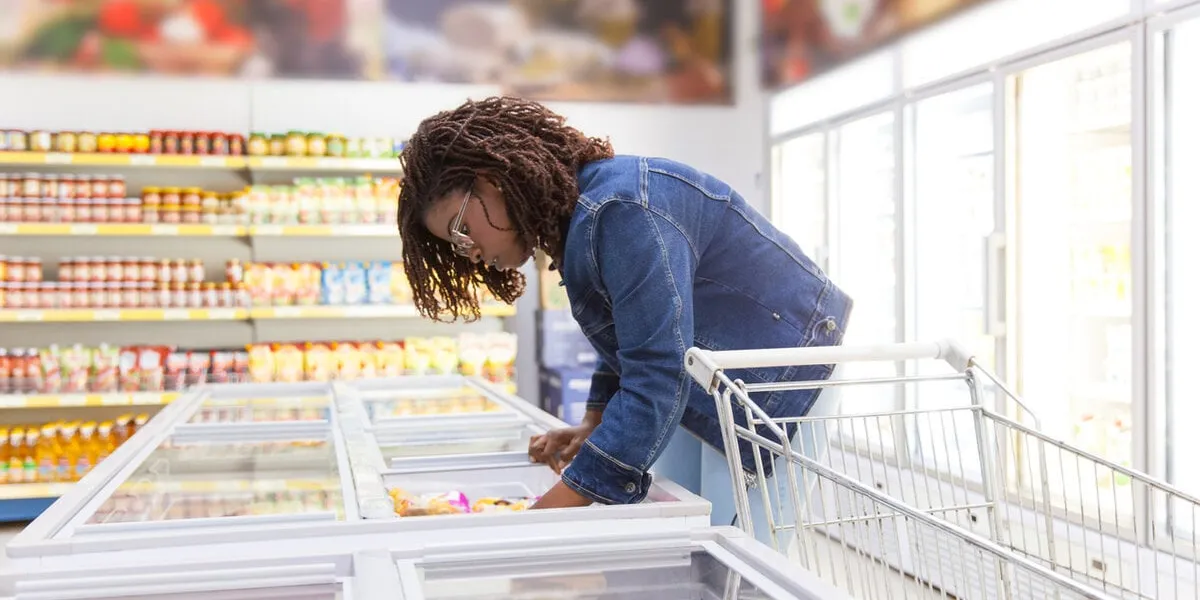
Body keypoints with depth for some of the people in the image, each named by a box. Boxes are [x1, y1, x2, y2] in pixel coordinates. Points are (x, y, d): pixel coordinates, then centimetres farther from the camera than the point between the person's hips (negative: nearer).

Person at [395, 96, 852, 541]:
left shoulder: (621, 210, -26)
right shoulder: (576, 218, 5)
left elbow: (658, 378, -30)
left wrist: (562, 500, -28)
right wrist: (594, 425, 6)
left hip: (781, 387, -9)